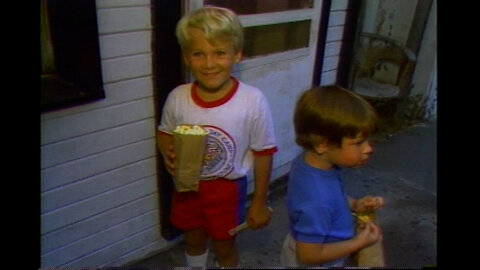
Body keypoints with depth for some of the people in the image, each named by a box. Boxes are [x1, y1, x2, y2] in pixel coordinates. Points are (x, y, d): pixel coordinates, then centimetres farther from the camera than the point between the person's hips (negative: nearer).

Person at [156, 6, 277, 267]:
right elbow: (165, 133, 3)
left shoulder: (253, 101, -24)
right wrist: (168, 154, -20)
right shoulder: (177, 98, -17)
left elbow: (263, 153, -12)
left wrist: (259, 203, -5)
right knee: (193, 240, 27)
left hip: (228, 189, -2)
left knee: (224, 246, 20)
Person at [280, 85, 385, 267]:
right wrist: (358, 243, -22)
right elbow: (310, 255, -30)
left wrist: (354, 204, -10)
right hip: (311, 264, -7)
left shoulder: (310, 161, -18)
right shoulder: (318, 201, -43)